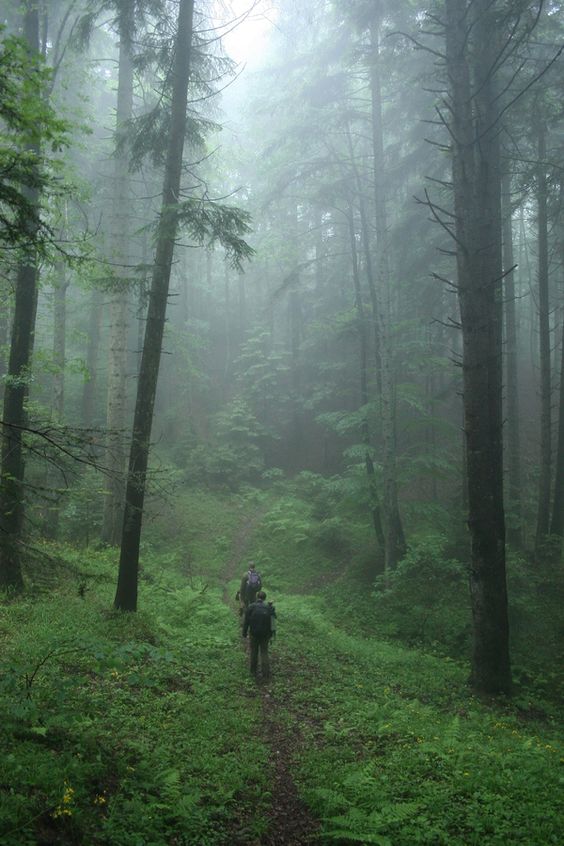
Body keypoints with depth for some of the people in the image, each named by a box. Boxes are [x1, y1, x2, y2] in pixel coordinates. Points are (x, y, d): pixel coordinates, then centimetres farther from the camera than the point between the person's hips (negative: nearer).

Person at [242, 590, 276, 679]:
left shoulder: (251, 607, -10)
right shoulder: (269, 608, -3)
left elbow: (246, 621, -7)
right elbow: (273, 621, 6)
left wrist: (244, 632, 2)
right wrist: (271, 634, 19)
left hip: (254, 634, -1)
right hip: (266, 634, 1)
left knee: (254, 652, 15)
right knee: (264, 652, 9)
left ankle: (253, 671, 23)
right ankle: (266, 673, 1)